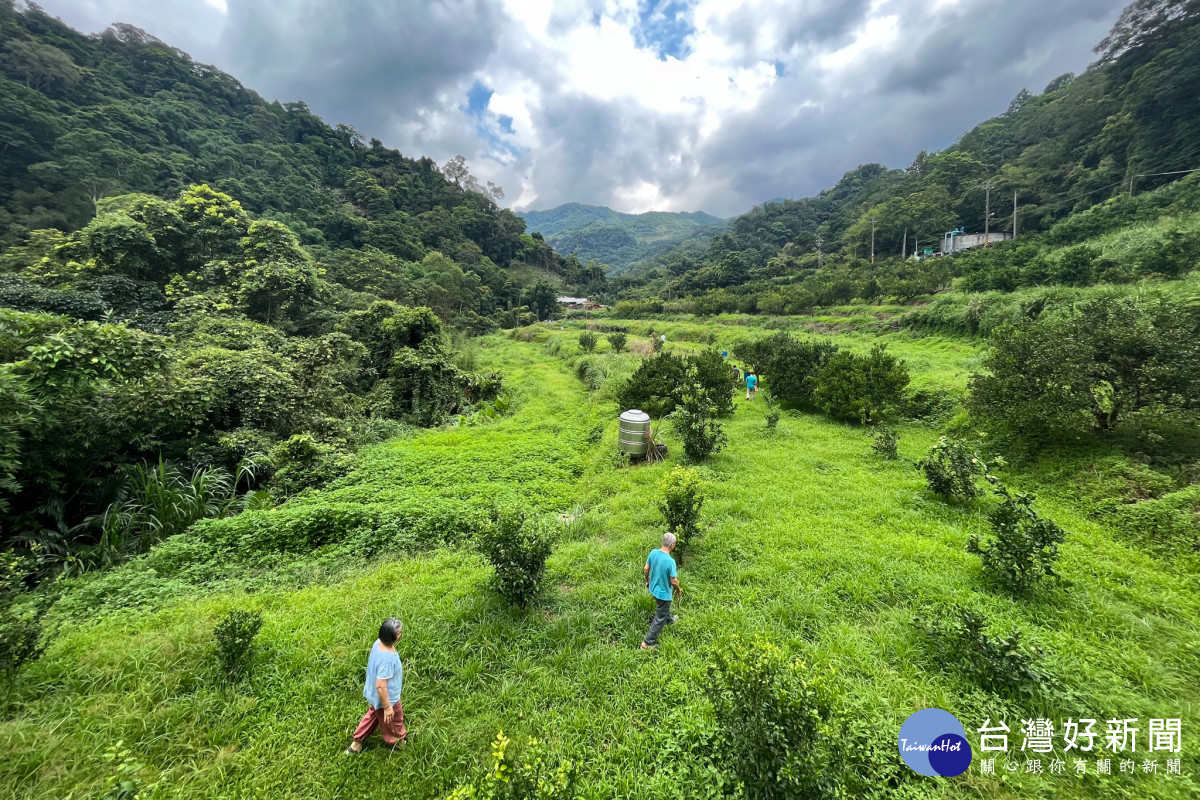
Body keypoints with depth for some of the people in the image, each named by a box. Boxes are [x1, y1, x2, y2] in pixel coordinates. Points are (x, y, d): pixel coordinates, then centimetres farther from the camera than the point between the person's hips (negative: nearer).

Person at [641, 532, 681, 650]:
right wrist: (679, 590, -2)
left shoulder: (653, 552, -14)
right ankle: (647, 642, 20)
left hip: (653, 588, 7)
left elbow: (646, 569, -2)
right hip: (663, 592, -7)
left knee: (664, 608, 35)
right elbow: (673, 581, -23)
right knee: (660, 618, 12)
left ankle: (669, 620, 62)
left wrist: (647, 581, 16)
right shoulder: (670, 561, -33)